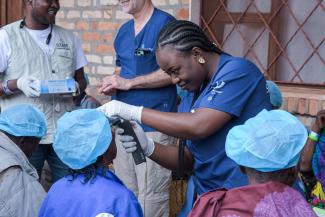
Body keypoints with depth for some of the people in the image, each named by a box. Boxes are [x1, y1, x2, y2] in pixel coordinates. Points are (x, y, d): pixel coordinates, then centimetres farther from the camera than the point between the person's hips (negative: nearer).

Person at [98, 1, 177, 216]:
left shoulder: (164, 23, -10)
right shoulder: (124, 30, 15)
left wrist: (128, 83, -17)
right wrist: (114, 85, 2)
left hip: (153, 126, -8)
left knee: (150, 200, -2)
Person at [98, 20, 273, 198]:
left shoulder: (237, 70, -9)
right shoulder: (198, 90, 11)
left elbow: (198, 126, -20)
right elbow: (188, 160, 10)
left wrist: (134, 112, -14)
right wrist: (147, 147, -7)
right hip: (207, 197, 7)